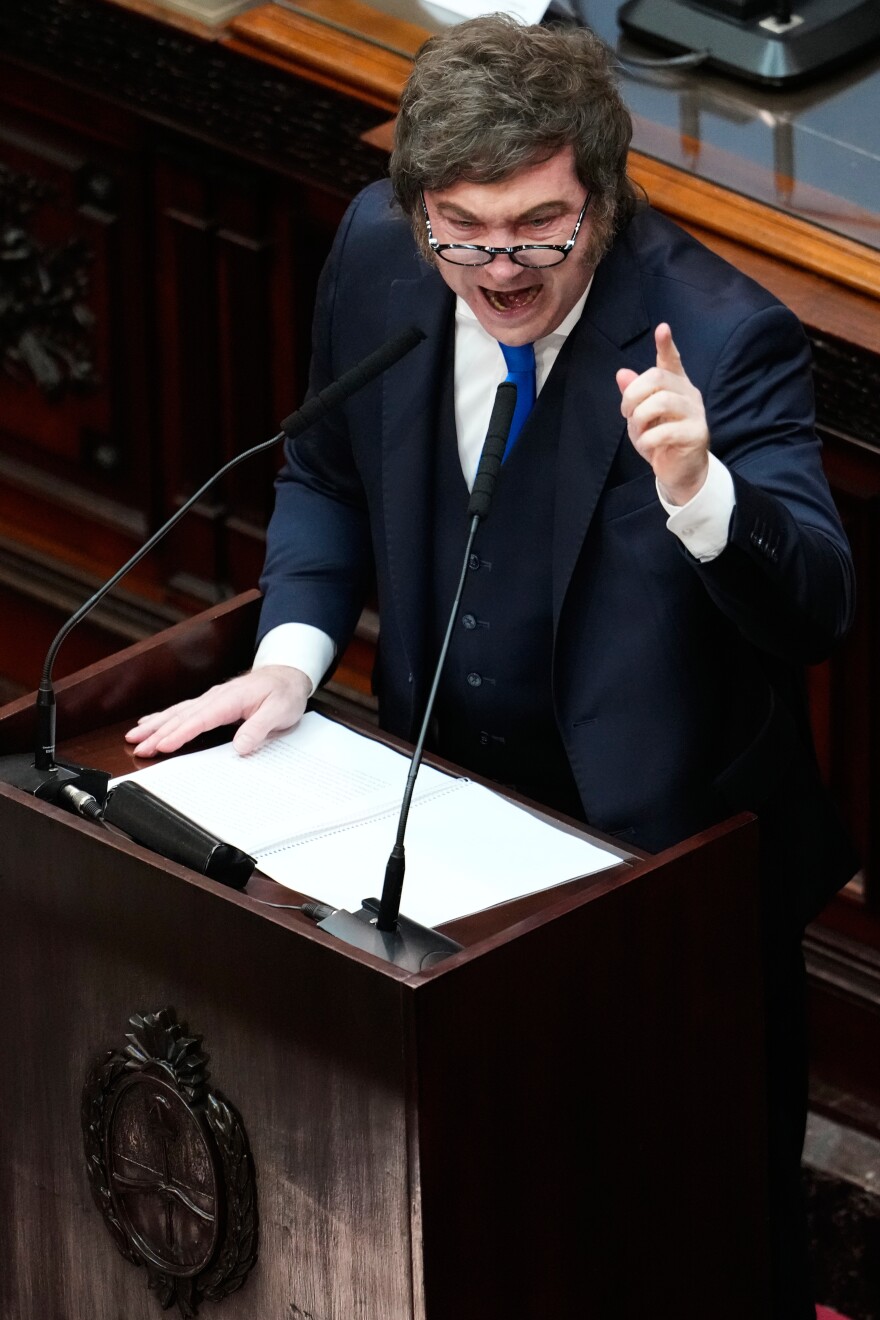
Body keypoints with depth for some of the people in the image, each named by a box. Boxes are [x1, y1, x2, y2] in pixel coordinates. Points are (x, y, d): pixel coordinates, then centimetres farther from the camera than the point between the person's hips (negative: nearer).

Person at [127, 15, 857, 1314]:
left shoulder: (718, 336, -28)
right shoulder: (378, 253, -12)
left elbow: (816, 610, -33)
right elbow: (329, 474, 6)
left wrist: (695, 487, -52)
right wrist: (295, 647, -10)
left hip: (667, 839, -5)